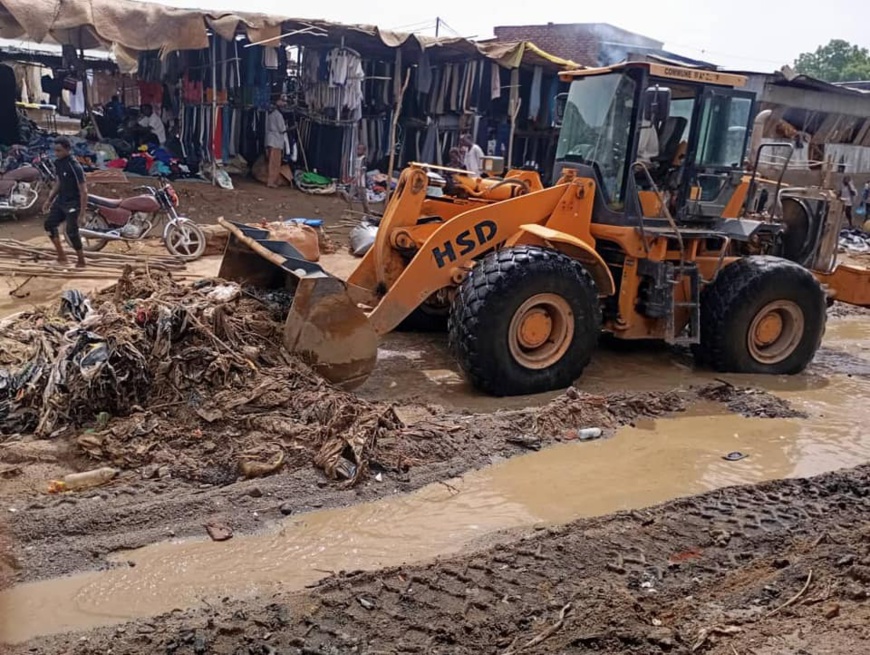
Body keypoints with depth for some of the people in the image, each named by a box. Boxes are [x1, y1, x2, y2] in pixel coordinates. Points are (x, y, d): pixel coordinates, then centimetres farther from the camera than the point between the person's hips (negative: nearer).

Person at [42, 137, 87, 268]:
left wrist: (82, 211, -22)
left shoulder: (75, 166, -23)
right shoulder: (58, 163, 2)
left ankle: (81, 261, 7)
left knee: (71, 231, -7)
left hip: (73, 203, -8)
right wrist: (49, 200, 18)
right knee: (49, 224, 7)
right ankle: (61, 256, 15)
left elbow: (83, 190, -22)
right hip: (60, 200, 8)